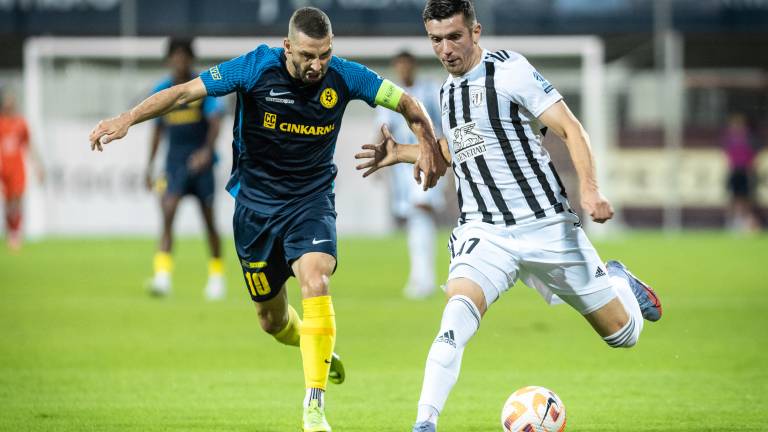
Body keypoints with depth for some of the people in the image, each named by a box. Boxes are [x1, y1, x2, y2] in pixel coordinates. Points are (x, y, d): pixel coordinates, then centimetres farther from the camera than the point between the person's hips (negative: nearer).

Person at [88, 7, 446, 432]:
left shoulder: (343, 77, -13)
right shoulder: (256, 67, -18)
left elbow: (407, 102, 0)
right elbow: (184, 92, -17)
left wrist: (428, 147, -13)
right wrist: (127, 119, -27)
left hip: (311, 200, -1)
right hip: (255, 202, 1)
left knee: (315, 281, -27)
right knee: (272, 318, 10)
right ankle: (318, 349, 46)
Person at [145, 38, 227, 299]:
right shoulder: (161, 91, 5)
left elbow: (216, 121, -16)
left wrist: (207, 150, -32)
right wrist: (150, 165, 15)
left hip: (200, 160, -2)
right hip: (175, 161, 2)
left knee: (208, 219, 6)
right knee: (167, 214, -16)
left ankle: (216, 276, 23)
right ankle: (162, 275, -23)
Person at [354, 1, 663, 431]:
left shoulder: (510, 70, -9)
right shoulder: (449, 89, 11)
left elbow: (571, 129, -11)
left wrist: (590, 189, -25)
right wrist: (401, 154, 22)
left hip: (546, 226, -3)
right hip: (484, 232, 3)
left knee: (624, 334, 7)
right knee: (459, 312, -29)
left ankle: (617, 282, 42)